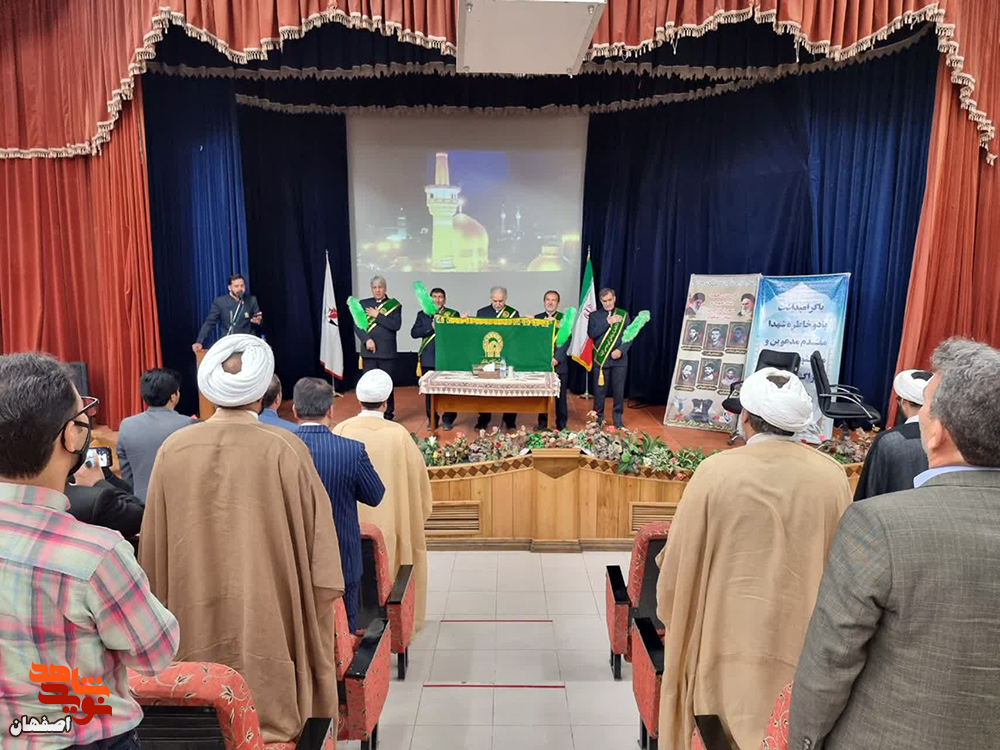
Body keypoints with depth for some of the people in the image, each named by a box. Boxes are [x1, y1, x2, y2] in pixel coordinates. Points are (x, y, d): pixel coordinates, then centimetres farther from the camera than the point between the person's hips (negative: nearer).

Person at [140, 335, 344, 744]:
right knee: (272, 706, 13)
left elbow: (155, 548, 3)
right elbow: (315, 534, -10)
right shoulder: (284, 449, -15)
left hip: (197, 623, 3)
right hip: (270, 616, -3)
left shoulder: (173, 449, -6)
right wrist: (321, 602, 2)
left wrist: (162, 610, 17)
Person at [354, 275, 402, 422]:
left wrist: (377, 316, -10)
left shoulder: (394, 305, 4)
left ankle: (389, 414, 15)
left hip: (387, 352, -1)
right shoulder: (363, 304, 10)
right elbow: (357, 325, 3)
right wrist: (367, 340, -12)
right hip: (369, 351, 2)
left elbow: (396, 325, -10)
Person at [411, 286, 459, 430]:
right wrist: (431, 327, -11)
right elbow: (414, 332, -2)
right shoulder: (422, 314, 10)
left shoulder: (453, 314, 6)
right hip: (428, 359, 2)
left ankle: (448, 420, 12)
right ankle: (431, 419, 18)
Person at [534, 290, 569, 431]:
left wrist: (557, 358, -14)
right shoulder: (537, 318, 9)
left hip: (559, 363, -1)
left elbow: (566, 340, -4)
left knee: (560, 396, 3)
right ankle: (542, 423, 15)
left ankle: (561, 424, 12)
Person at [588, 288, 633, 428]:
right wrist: (607, 322, -13)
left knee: (619, 390, 4)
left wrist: (621, 350, -13)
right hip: (601, 359, 0)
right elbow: (591, 333, -8)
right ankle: (598, 417, 16)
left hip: (619, 359, 0)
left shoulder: (624, 315, 7)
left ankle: (618, 419, 15)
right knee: (600, 390, 4)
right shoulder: (595, 315, 6)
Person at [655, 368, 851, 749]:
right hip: (803, 642, 3)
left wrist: (673, 624, 10)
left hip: (726, 641, -2)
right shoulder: (832, 476, -9)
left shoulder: (716, 471, -17)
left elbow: (679, 561, -8)